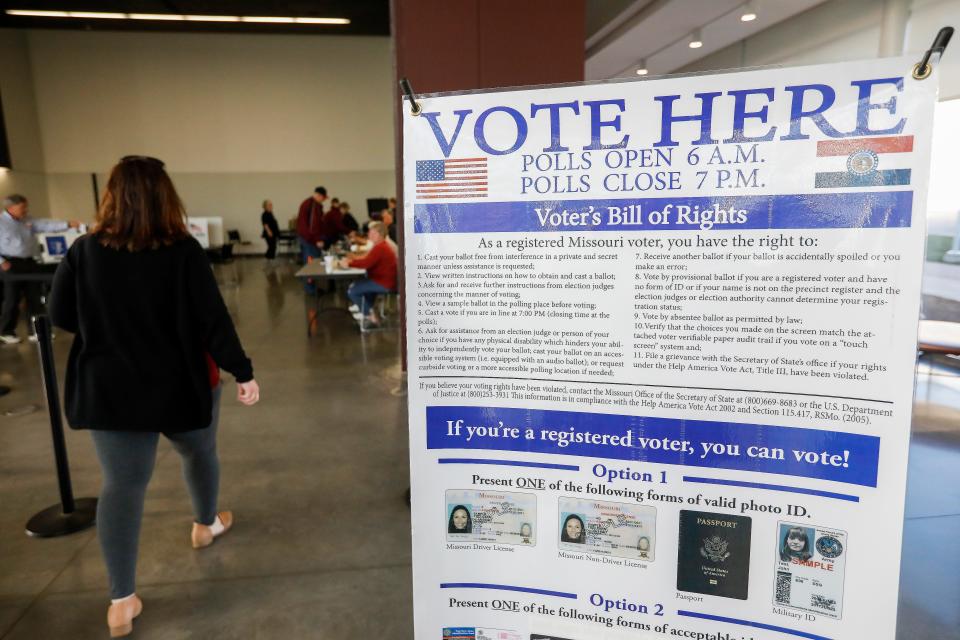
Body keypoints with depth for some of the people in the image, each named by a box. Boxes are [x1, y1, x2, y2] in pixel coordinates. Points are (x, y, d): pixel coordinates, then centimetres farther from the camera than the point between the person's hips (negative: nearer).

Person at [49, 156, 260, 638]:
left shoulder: (84, 251, -7)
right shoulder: (183, 252, -14)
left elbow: (60, 316, 2)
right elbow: (213, 321, -15)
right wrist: (243, 372, -8)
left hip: (109, 388, 2)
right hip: (181, 383, -1)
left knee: (122, 486, 6)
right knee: (199, 453, 25)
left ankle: (122, 600, 8)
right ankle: (206, 524, 47)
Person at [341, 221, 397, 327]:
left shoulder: (379, 248, -22)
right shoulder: (381, 246, 14)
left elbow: (366, 263, -29)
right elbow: (367, 260, 16)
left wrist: (349, 263, -17)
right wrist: (352, 260, 3)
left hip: (384, 284, -12)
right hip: (385, 281, 12)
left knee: (352, 290, -11)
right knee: (358, 284, 34)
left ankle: (371, 316, 2)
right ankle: (366, 309, 25)